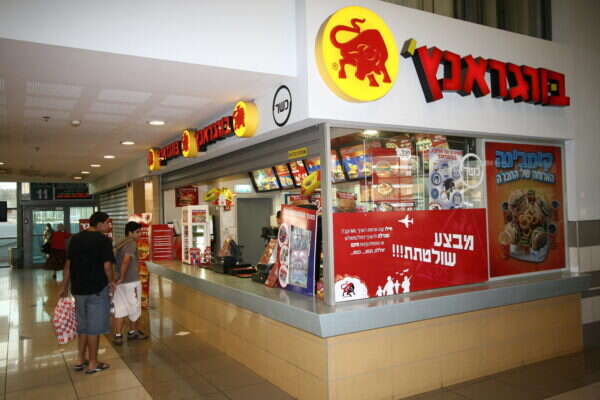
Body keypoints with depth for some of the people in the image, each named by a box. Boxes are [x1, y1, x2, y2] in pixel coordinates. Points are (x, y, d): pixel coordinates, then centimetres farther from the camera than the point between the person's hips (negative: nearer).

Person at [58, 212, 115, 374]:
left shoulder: (75, 239, 9)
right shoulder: (103, 240, -11)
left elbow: (68, 264, 10)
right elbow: (107, 265, -17)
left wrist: (64, 287, 15)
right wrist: (110, 282, -1)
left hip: (78, 288, 7)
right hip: (97, 289, -6)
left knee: (83, 324, 19)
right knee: (94, 326, 4)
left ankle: (81, 360, 28)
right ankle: (93, 363, 13)